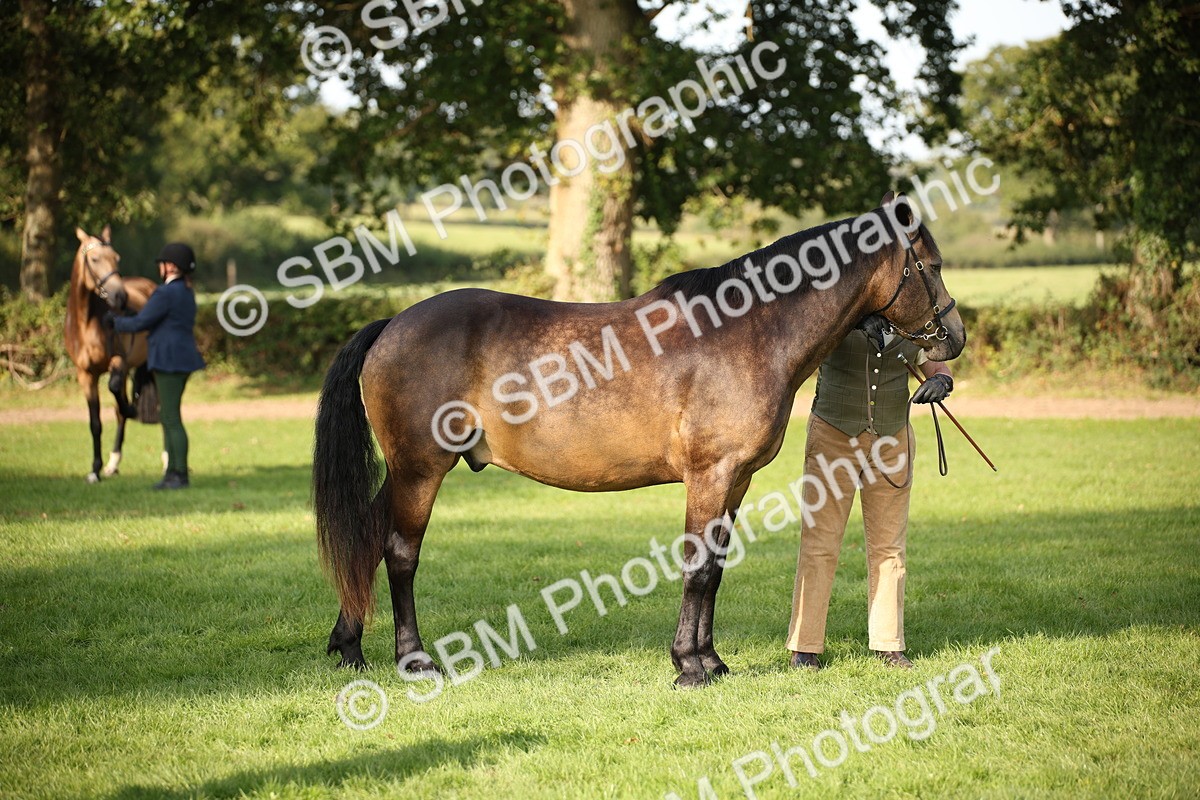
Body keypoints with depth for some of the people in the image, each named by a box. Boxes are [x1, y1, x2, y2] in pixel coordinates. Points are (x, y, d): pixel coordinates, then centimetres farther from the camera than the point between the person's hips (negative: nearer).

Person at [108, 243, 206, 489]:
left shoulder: (165, 293, -17)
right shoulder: (187, 292, 13)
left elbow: (140, 323, -15)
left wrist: (115, 322, 2)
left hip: (169, 361, -10)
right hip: (181, 359, 10)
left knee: (172, 419, -5)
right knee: (168, 417, 15)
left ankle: (181, 475, -2)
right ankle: (172, 472, 18)